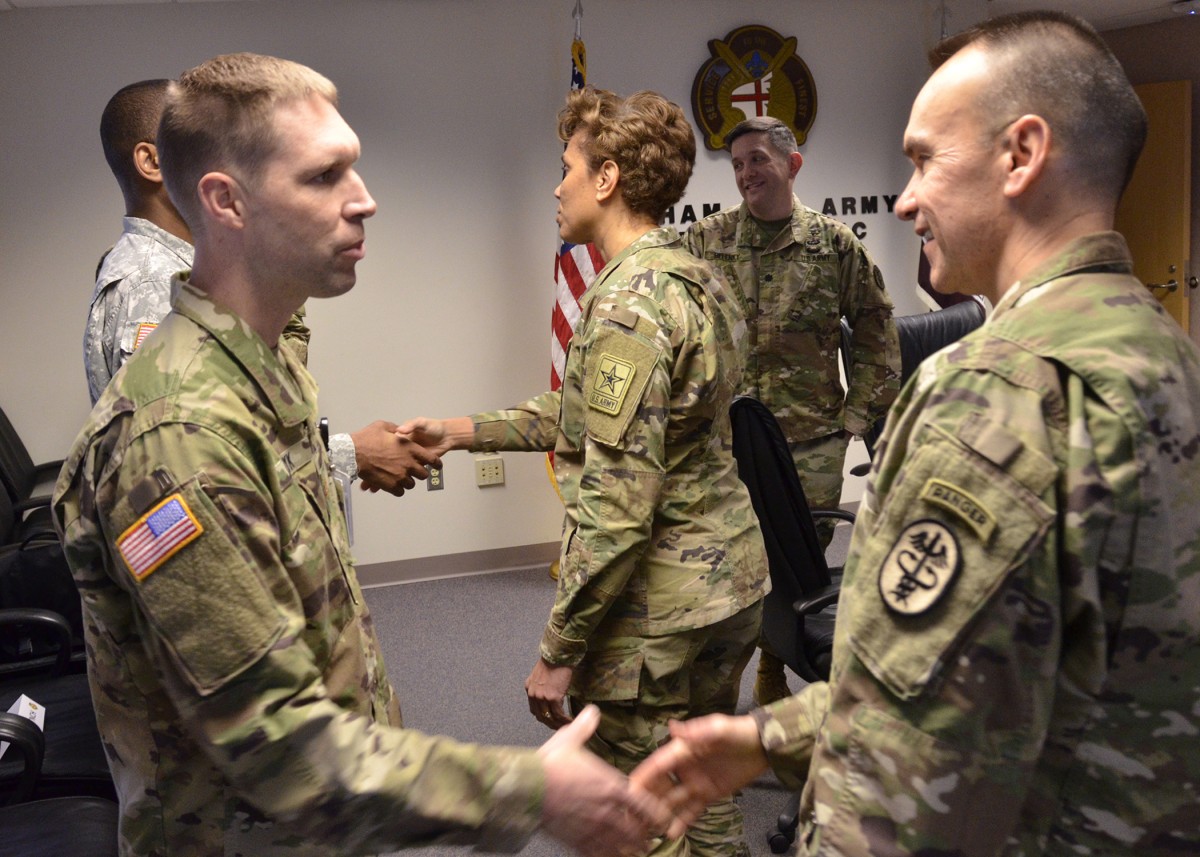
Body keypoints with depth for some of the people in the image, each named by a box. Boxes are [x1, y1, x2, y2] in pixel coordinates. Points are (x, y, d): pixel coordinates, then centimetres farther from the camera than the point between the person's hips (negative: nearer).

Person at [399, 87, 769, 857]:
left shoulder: (629, 301, -21)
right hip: (728, 586, 9)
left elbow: (618, 501, -24)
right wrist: (467, 430, 16)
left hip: (658, 618, -9)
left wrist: (559, 649, -17)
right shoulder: (697, 279, 10)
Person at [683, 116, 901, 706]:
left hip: (812, 442, 1)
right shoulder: (703, 242, 2)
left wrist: (858, 414, 3)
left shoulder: (834, 244, 3)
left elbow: (876, 335, 10)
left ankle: (774, 684, 31)